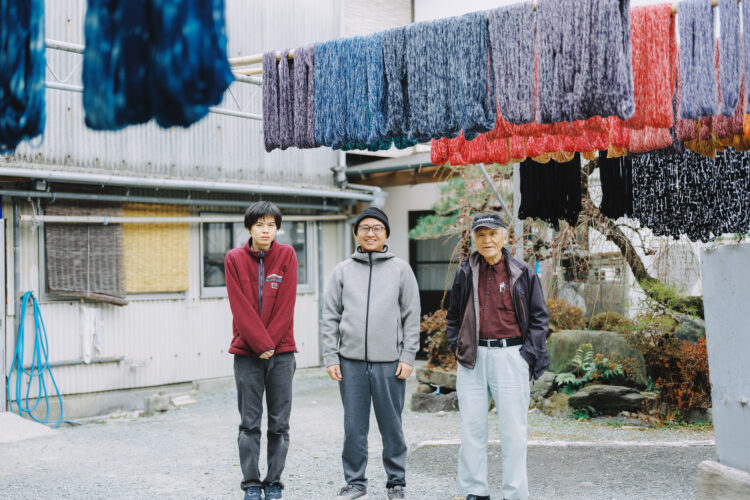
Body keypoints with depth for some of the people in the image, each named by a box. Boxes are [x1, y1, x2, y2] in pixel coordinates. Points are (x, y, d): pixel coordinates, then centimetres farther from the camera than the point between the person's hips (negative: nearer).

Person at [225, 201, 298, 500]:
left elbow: (286, 305, -4)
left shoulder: (287, 255, 1)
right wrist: (262, 344, -12)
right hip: (247, 352, 0)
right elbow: (240, 308, -6)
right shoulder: (234, 259, 0)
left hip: (281, 352, 1)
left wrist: (271, 343, -10)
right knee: (249, 424, 4)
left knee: (279, 424, 5)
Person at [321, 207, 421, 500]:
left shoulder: (400, 269, 6)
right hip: (351, 360, 1)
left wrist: (408, 357, -3)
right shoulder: (343, 271, 10)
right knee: (354, 427, 6)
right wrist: (331, 358, 1)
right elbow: (330, 317, 8)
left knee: (391, 426, 5)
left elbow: (411, 317, 4)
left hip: (389, 361, -1)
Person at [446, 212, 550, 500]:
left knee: (513, 430, 0)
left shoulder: (522, 273, 2)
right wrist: (456, 346, 6)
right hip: (473, 357, 3)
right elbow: (454, 315, 18)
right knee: (472, 428, 7)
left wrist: (529, 355, -4)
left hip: (510, 355, -2)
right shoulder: (466, 272, 9)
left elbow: (539, 317, 5)